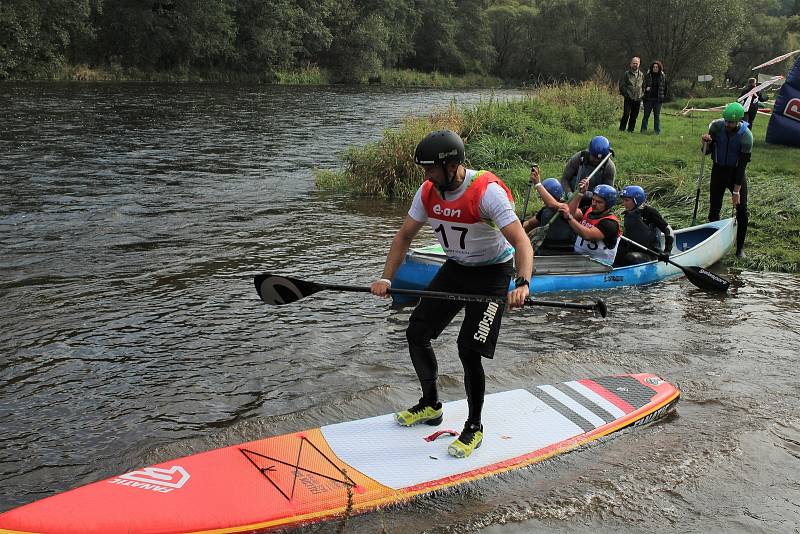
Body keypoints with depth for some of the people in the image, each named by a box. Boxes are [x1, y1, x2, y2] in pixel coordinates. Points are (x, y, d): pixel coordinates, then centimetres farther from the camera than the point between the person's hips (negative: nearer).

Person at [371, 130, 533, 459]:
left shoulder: (487, 191, -28)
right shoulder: (428, 191, -8)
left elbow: (521, 241, -33)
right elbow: (405, 236, 3)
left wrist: (522, 284, -49)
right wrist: (386, 278, -6)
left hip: (491, 274, -7)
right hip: (455, 269, 7)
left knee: (468, 350, -14)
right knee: (416, 333, 6)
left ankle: (474, 427, 8)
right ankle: (430, 406, 28)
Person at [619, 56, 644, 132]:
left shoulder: (641, 75, 12)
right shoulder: (626, 74, 0)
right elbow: (621, 85, 0)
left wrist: (641, 95, 10)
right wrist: (625, 94, -6)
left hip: (637, 99, 4)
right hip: (628, 99, -4)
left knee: (634, 116, 6)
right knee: (626, 114, -13)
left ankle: (630, 130, 14)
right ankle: (622, 129, -5)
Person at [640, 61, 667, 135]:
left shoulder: (663, 76, 4)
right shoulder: (647, 75, 1)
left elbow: (665, 87, 12)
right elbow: (643, 85, 9)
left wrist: (664, 96, 6)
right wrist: (645, 88, -12)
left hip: (658, 99, 1)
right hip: (648, 98, -1)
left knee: (657, 116, 5)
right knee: (646, 115, 4)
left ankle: (657, 131, 9)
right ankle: (643, 129, 11)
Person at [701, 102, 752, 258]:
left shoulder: (746, 135, -21)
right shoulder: (716, 126, -13)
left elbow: (742, 165, -20)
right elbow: (707, 152, -3)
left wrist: (736, 190, -22)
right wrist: (706, 143, -27)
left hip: (736, 172, -2)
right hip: (718, 170, 2)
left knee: (742, 210, -4)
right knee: (714, 208, 5)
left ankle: (740, 248, 8)